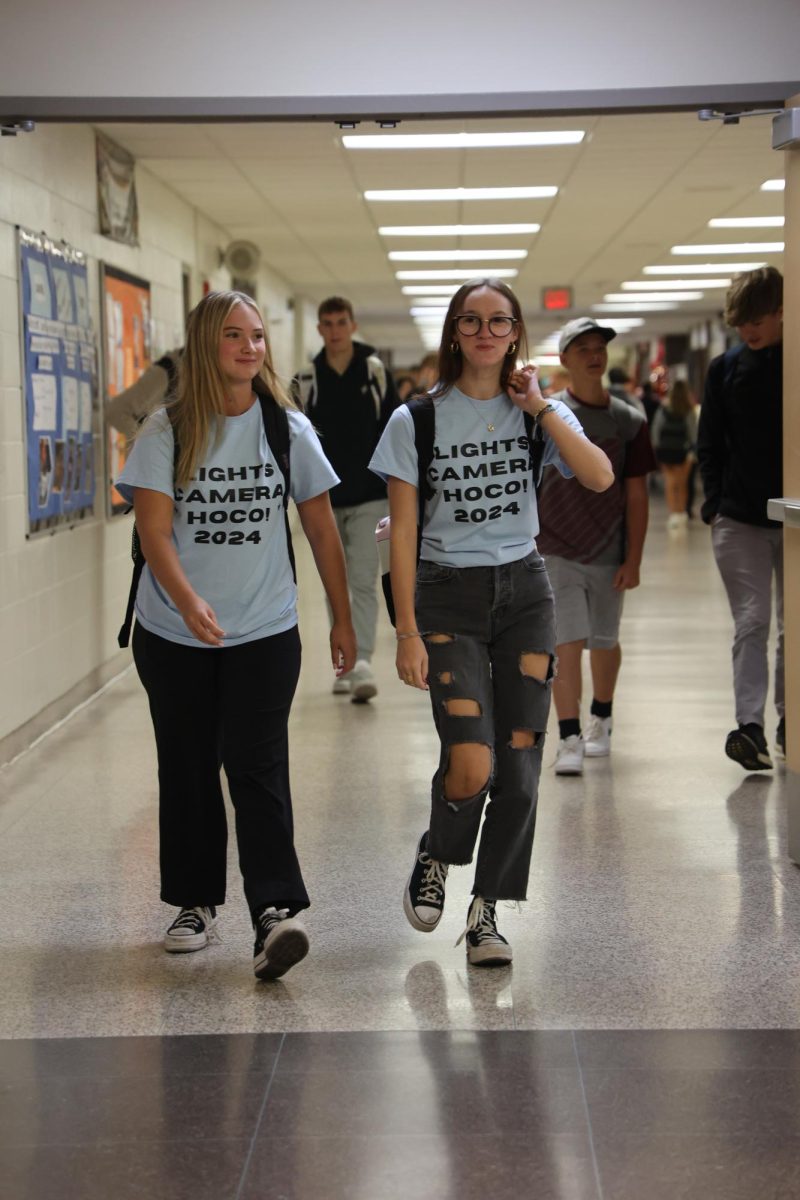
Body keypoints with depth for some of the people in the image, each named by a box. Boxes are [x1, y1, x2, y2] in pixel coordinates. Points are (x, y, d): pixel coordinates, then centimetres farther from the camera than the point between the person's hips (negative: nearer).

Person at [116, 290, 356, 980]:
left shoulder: (289, 429, 1)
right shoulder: (168, 432, -3)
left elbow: (322, 530, 8)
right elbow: (155, 530, -13)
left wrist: (343, 619, 9)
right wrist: (189, 602, -30)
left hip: (265, 631, -1)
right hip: (173, 634, 1)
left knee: (257, 766, -12)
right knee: (187, 768, 10)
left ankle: (275, 911, -15)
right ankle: (196, 903, 24)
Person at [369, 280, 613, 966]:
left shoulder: (538, 411, 5)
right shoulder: (417, 420, -2)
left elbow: (600, 478, -11)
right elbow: (403, 532, -4)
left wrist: (540, 408, -12)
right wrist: (408, 631, -9)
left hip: (525, 592, 3)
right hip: (448, 597, -3)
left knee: (520, 763, 0)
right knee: (471, 765, -16)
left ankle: (487, 911, 16)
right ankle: (436, 857, 17)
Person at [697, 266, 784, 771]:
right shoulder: (726, 369, 4)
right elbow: (710, 444, 8)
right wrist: (716, 501, -1)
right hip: (739, 519, 0)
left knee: (792, 626, 8)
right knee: (751, 621, -7)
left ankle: (788, 719, 19)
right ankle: (750, 725, -11)